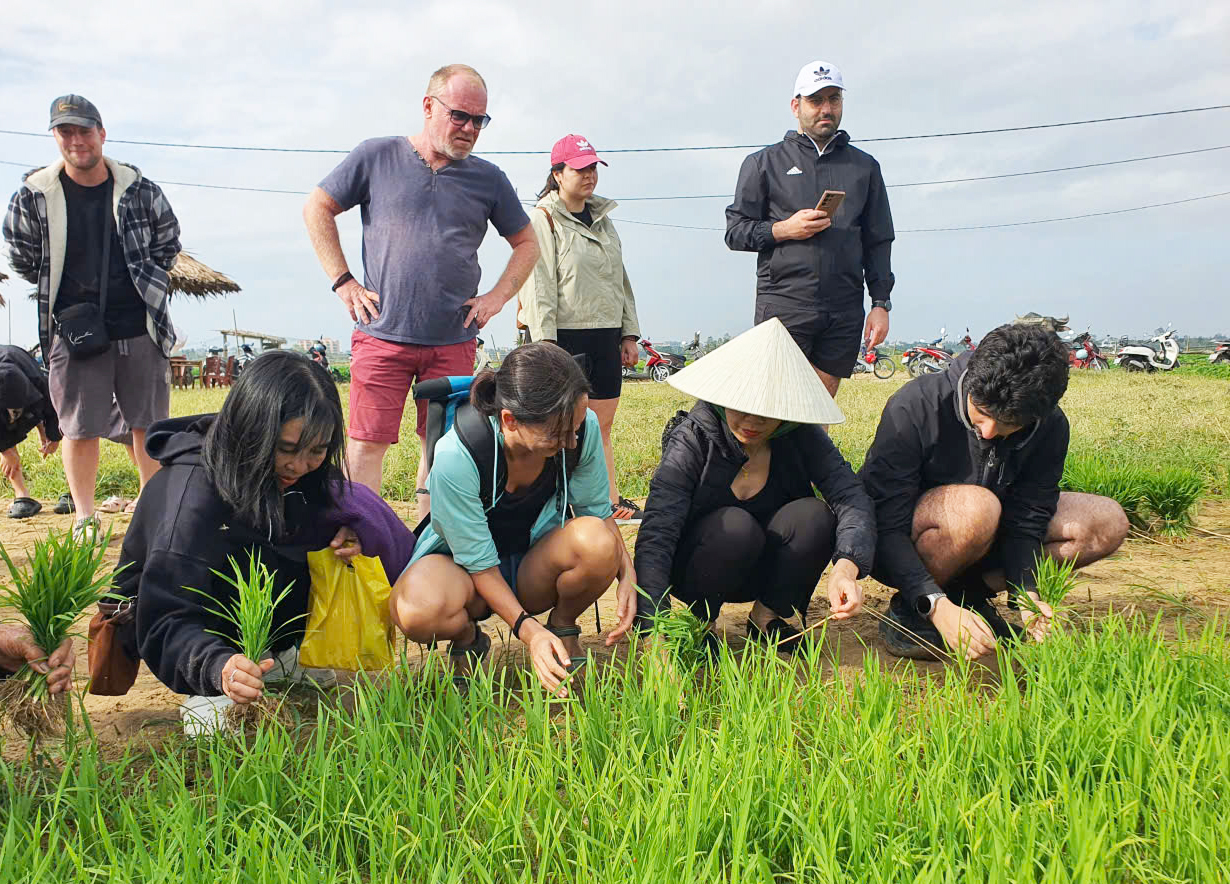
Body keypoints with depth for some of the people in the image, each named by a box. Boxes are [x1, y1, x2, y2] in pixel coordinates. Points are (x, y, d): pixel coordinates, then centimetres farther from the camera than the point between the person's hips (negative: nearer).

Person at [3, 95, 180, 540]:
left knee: (150, 422, 7)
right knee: (80, 428, 3)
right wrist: (62, 294, 11)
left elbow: (167, 245, 14)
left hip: (140, 327, 1)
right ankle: (84, 516, 16)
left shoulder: (140, 190, 0)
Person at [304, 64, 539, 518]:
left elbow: (527, 244, 19)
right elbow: (317, 209, 10)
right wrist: (343, 281, 2)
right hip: (383, 333, -2)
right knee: (367, 442, -4)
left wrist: (497, 297, 5)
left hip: (454, 340, 2)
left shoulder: (488, 179, 9)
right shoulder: (377, 157, 3)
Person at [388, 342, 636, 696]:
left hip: (536, 566, 3)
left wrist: (627, 573, -20)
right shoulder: (456, 455, -32)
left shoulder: (583, 427, -22)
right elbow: (478, 563, -22)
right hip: (464, 565, -2)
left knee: (596, 541, -33)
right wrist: (527, 629, -32)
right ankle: (468, 640, 1)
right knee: (421, 609, -38)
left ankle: (563, 628, 1)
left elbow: (597, 510, -4)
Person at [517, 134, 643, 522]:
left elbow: (620, 279, 22)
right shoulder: (544, 220, -3)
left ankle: (612, 502, 9)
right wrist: (545, 344, -17)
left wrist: (629, 333, 16)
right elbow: (539, 286, -10)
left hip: (605, 336, 6)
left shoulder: (602, 218, 19)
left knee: (602, 425, 7)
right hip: (566, 335, -6)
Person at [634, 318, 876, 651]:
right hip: (694, 570, -3)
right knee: (736, 525, -33)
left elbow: (853, 496, -24)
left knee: (813, 515, -24)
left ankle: (767, 618, -1)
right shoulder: (691, 441, -22)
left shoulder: (801, 437, -13)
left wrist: (846, 567, -46)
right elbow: (655, 538, -31)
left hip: (764, 571, 3)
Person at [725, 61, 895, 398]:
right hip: (783, 307, -2)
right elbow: (735, 231, 8)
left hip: (845, 314, 3)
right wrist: (783, 230, -9)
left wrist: (881, 303, 8)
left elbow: (878, 241, 17)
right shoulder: (764, 162, 11)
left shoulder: (865, 166, 19)